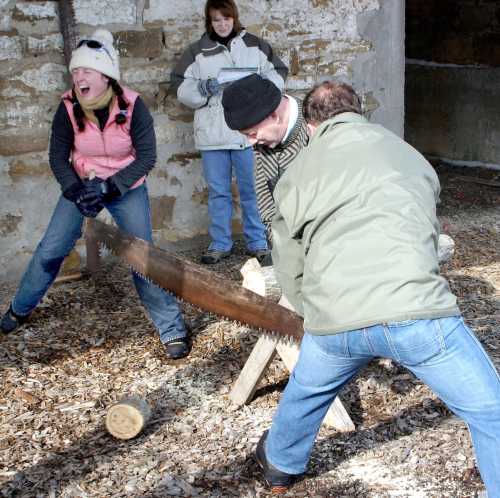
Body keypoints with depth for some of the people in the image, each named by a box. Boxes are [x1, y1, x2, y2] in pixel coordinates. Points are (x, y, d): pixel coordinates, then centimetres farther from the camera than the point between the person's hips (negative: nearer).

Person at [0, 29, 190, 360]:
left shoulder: (132, 106, -22)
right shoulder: (68, 108, -15)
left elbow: (147, 157, -19)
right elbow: (58, 157, -7)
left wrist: (108, 188, -26)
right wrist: (76, 192, -23)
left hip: (127, 189, -2)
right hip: (82, 186, 3)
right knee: (50, 250, 3)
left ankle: (172, 329, 0)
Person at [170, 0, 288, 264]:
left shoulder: (255, 45, 7)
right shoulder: (197, 51, 6)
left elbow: (278, 73, 10)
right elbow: (180, 87, 3)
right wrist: (202, 88, -15)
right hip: (212, 134, 1)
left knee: (252, 190, 5)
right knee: (218, 192, 9)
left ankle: (257, 243, 16)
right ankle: (219, 244, 20)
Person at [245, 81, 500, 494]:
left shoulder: (299, 170, 16)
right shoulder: (409, 154, 22)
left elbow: (289, 268, 19)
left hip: (334, 321, 2)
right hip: (416, 311, -1)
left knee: (306, 394, 31)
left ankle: (281, 465, 56)